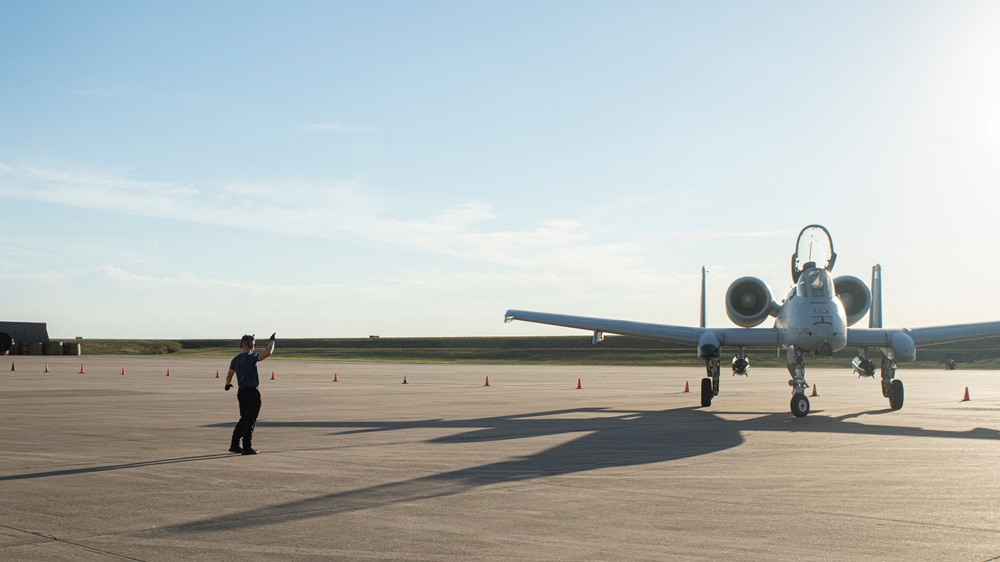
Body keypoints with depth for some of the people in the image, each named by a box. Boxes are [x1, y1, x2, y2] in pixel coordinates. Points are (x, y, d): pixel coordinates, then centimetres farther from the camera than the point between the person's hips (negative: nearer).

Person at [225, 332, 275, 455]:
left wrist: (228, 384, 45)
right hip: (252, 392, -8)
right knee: (250, 420, -2)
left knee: (244, 419, 17)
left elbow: (229, 375, 24)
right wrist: (272, 341, -8)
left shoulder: (235, 359, 11)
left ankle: (234, 445, 19)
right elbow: (268, 353, -25)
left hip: (241, 392, 8)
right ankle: (247, 447, -1)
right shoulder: (250, 358, -15)